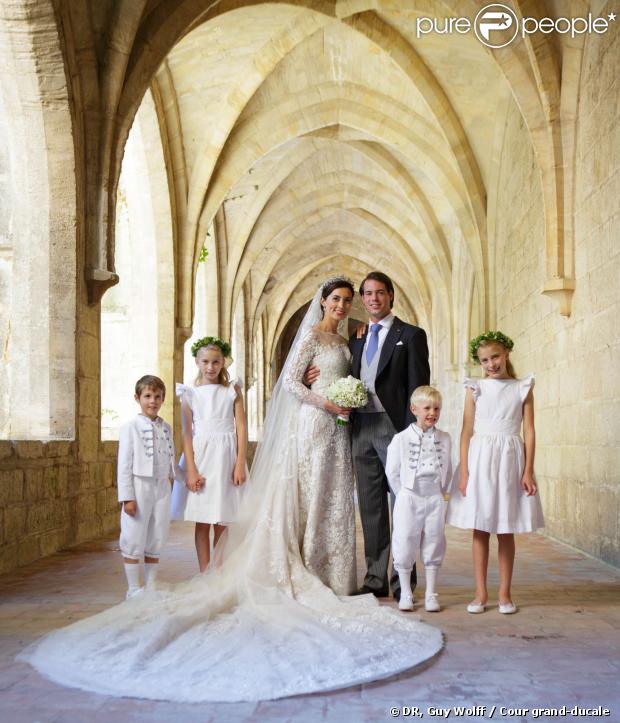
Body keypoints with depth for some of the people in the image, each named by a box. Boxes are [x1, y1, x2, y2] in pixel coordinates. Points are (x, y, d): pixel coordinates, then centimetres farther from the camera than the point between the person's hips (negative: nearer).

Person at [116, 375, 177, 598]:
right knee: (135, 540, 1)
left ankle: (150, 585, 22)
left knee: (156, 540, 11)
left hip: (162, 488, 5)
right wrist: (127, 496, -13)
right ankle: (133, 588, 12)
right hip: (140, 487, -5)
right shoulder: (130, 427, -6)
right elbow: (124, 464, -8)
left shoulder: (166, 428, 10)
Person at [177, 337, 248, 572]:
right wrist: (191, 469, -7)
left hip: (226, 458, 0)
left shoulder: (232, 391, 5)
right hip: (201, 457, 0)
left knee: (222, 523, 4)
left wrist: (240, 464, -6)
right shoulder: (190, 394, 5)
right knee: (202, 522, 2)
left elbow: (241, 428, 1)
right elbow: (187, 434, 1)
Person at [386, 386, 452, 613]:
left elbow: (447, 470, 12)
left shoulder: (445, 439, 3)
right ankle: (405, 594, 14)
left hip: (435, 499, 2)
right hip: (408, 499, -2)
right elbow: (392, 471, 0)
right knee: (405, 545, 2)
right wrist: (403, 495, 0)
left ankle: (431, 594, 18)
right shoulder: (401, 439, -6)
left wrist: (441, 492, 7)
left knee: (433, 545, 8)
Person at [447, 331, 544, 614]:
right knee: (480, 529, 4)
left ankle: (505, 593, 16)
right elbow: (467, 431, 2)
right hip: (480, 460, 0)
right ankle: (481, 593, 13)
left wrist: (528, 471, -4)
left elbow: (529, 432, 2)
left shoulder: (523, 389, 4)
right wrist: (464, 470, -5)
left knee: (506, 531, 6)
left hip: (510, 462, 0)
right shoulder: (475, 388, 4)